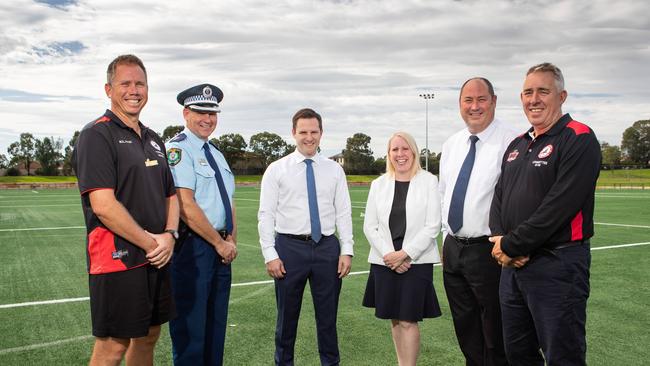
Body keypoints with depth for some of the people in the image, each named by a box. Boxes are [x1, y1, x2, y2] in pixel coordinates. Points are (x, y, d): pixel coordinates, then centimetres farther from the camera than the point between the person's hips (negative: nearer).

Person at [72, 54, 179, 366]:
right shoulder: (97, 135, -10)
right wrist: (150, 244, -14)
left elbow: (171, 196, 17)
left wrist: (169, 235, -3)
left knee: (148, 338, 16)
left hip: (157, 259, 8)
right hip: (118, 260, -8)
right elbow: (103, 205, -20)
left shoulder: (153, 140, 15)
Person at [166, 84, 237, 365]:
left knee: (215, 325, 16)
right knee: (190, 330, 1)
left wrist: (231, 240, 2)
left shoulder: (215, 153, 17)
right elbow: (185, 206, -20)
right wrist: (220, 243, -13)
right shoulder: (178, 148, -11)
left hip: (219, 249, 9)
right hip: (192, 247, -9)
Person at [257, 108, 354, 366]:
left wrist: (347, 251, -3)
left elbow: (344, 213, 5)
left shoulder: (334, 170, 7)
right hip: (290, 247, -1)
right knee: (287, 315, 11)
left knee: (328, 315, 12)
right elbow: (266, 215, -3)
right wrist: (270, 255, -9)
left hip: (327, 248, 2)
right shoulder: (276, 169, 0)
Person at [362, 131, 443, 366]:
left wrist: (404, 254, -13)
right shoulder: (379, 184, 7)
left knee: (408, 321, -3)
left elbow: (432, 226, -7)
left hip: (417, 261, -3)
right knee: (395, 319, 12)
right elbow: (370, 226, 4)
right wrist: (388, 254, -9)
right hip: (384, 261, 3)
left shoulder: (429, 181, -2)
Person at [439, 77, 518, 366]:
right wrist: (447, 238, 15)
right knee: (465, 329, 19)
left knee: (494, 332, 8)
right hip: (452, 248, 7)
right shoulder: (451, 145, 10)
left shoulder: (510, 142, -13)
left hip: (488, 251, -7)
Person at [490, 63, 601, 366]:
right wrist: (499, 239, -5)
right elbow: (499, 197, 14)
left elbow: (559, 206, -19)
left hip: (556, 265, -7)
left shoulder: (578, 139, -10)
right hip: (513, 265, 8)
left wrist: (511, 245, -14)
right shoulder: (517, 145, 15)